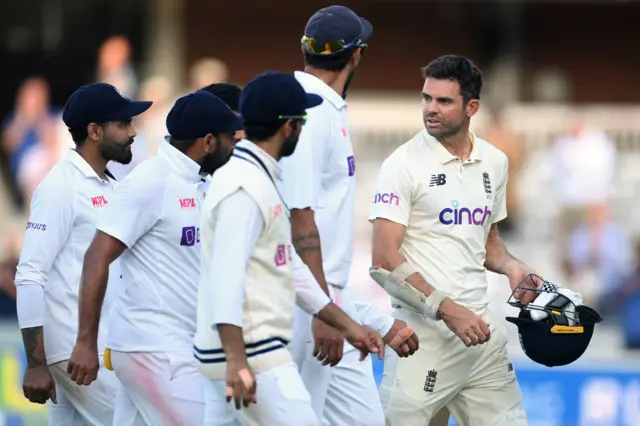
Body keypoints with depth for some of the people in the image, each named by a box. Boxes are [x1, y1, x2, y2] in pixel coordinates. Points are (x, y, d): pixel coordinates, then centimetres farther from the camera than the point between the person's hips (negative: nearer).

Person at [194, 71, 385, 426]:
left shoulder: (260, 181, 18)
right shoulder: (244, 187, -15)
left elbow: (289, 267, 24)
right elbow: (226, 276, -24)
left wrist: (346, 325, 22)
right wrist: (237, 360, -31)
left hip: (236, 355, 10)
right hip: (250, 356, -10)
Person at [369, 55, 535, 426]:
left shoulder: (494, 162, 10)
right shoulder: (405, 165, -8)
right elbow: (385, 258, -13)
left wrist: (511, 266, 2)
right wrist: (447, 310, -20)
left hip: (481, 327, 6)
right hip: (425, 332, -6)